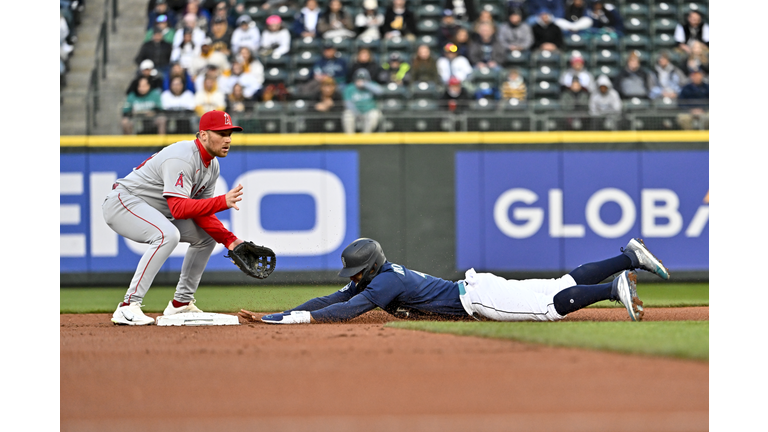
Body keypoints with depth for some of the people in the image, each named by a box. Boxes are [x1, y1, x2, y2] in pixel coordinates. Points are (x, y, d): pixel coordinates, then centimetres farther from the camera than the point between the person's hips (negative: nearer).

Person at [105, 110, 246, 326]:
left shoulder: (212, 165, 5)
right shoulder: (182, 158, -26)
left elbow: (201, 214, 4)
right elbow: (179, 209, -36)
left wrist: (229, 239, -10)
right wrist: (222, 201, -42)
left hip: (152, 211, 11)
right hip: (123, 202, -11)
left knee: (207, 235, 13)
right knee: (168, 234, -36)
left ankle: (180, 303, 18)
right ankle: (128, 306, -35)